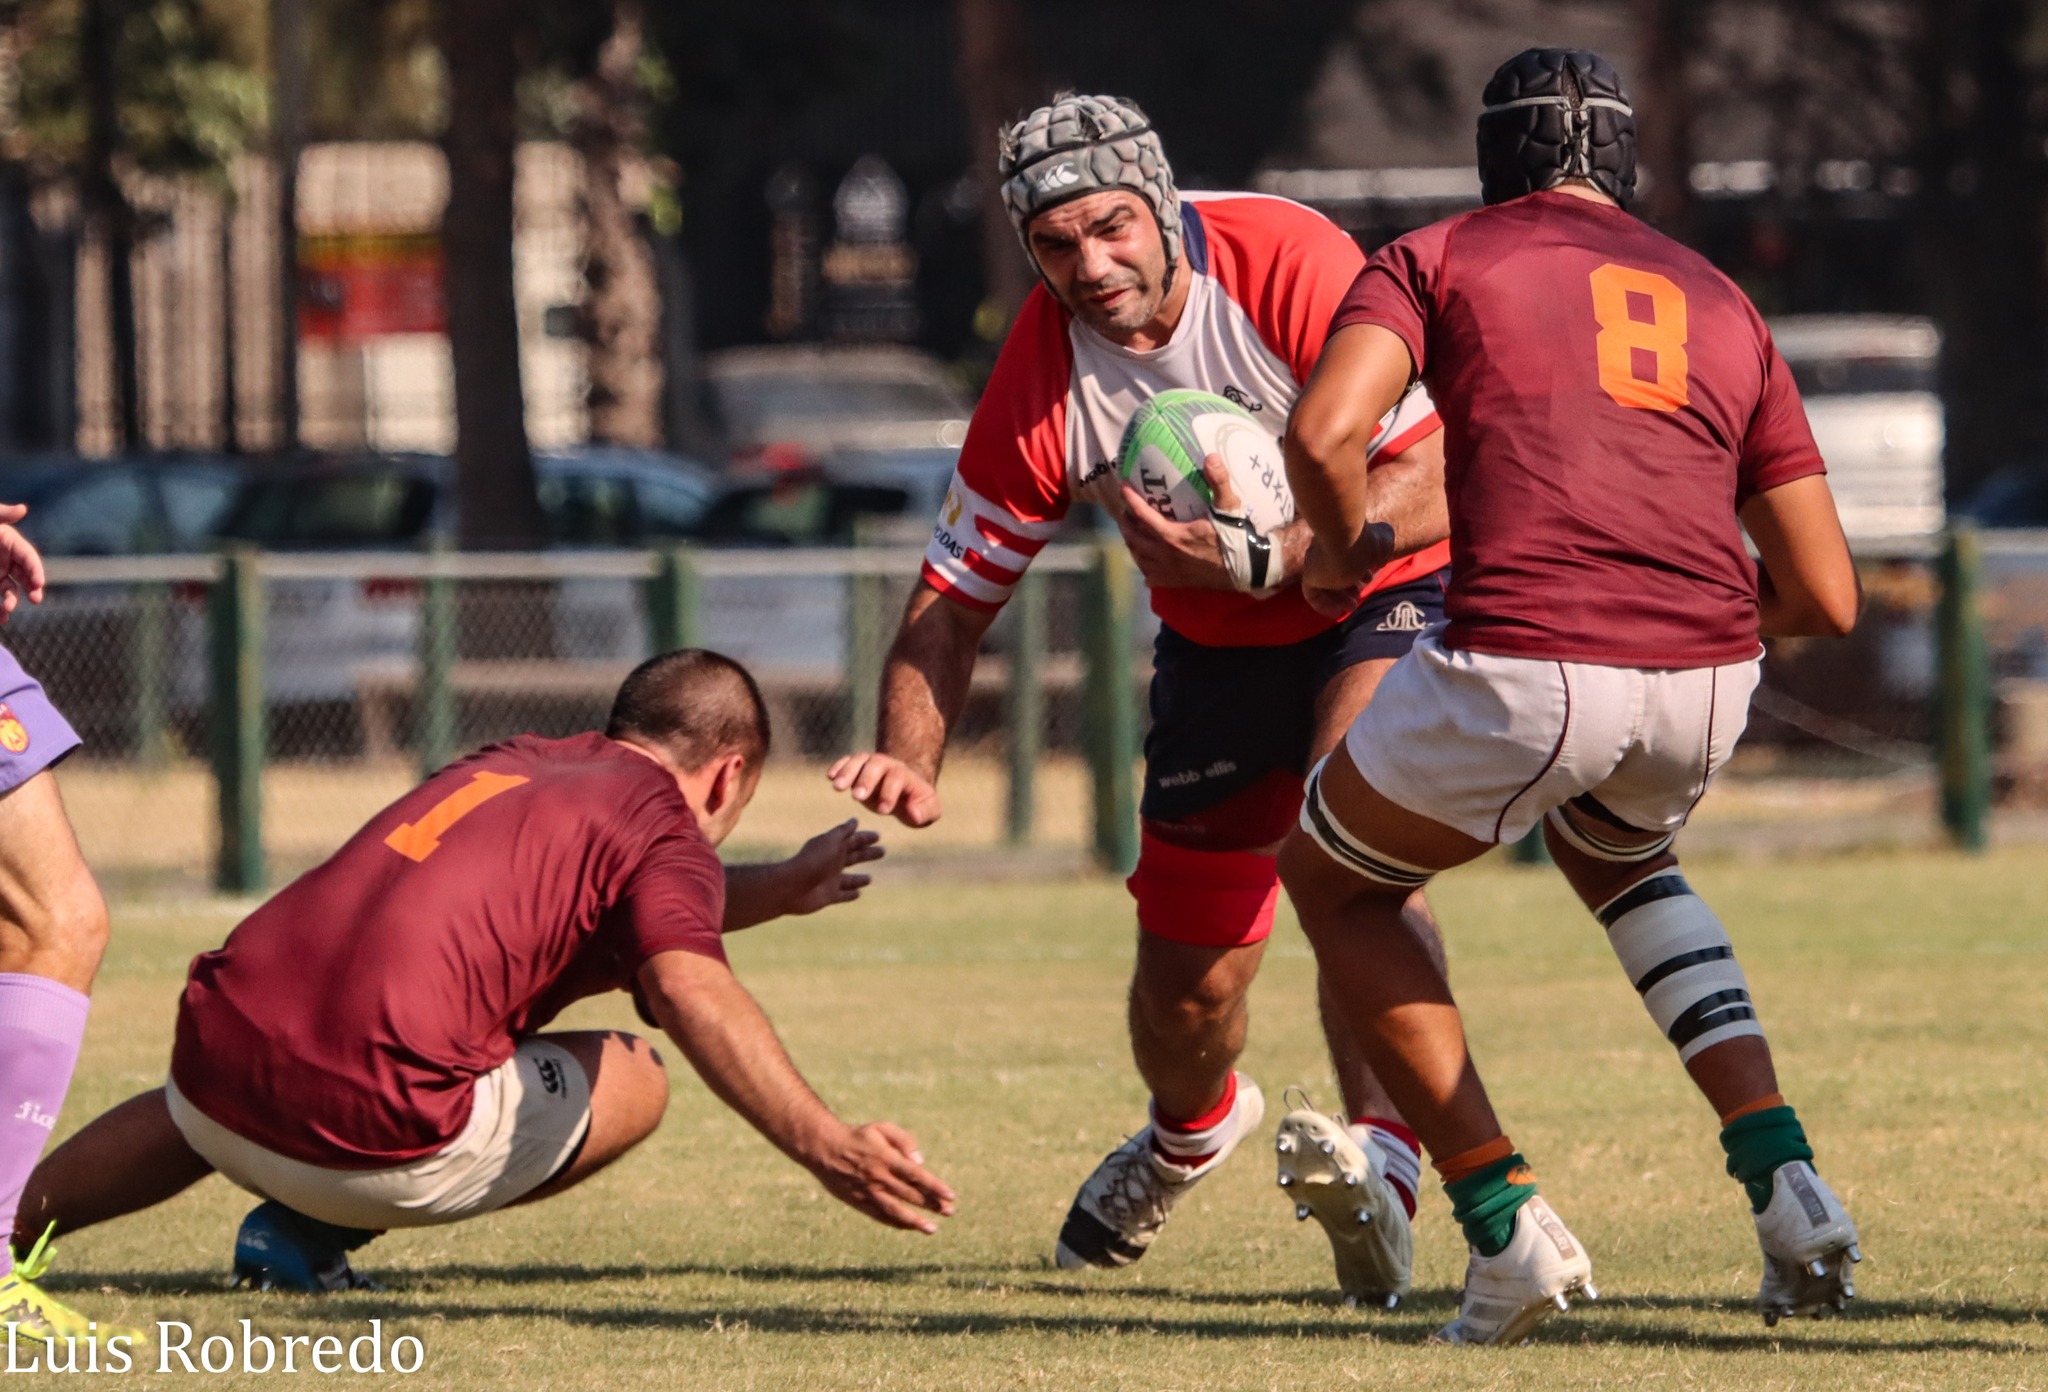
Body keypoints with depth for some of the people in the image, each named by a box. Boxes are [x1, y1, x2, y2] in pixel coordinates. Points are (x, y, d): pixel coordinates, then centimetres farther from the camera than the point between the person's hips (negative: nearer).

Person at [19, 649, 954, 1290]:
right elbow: (689, 989, -20)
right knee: (632, 1081, 13)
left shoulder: (510, 763, 25)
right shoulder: (662, 823, 1)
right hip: (375, 1136, -8)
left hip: (217, 1052, 8)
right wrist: (824, 1146, -28)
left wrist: (778, 891, 52)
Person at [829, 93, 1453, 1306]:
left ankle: (1381, 1158, -46)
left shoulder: (1291, 264, -28)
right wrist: (911, 762, -24)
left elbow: (1434, 482, -28)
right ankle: (1193, 1129, 44)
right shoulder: (1040, 385, -17)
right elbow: (956, 595, -7)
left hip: (1391, 594, -4)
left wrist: (1262, 558, -39)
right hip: (1218, 648, 4)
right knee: (1186, 993, 6)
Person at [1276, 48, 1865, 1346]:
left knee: (1333, 881, 25)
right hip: (1707, 678, 4)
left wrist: (1346, 548, 14)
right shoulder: (1722, 306, 24)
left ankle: (1507, 1225, 13)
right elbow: (1826, 597, 18)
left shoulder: (1436, 258, 14)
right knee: (1612, 851, 39)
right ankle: (1783, 1179, 20)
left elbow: (1324, 432, -7)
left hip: (1524, 666, -4)